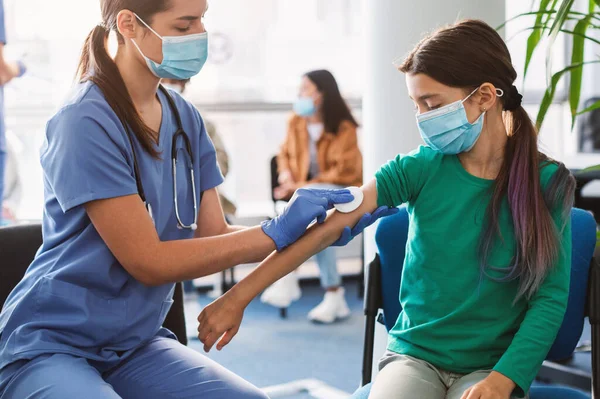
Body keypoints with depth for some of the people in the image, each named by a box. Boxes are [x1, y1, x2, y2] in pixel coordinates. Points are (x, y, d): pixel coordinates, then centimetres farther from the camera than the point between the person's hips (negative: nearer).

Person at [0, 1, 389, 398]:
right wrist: (276, 232, -20)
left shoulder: (185, 119, 2)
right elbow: (149, 262, -20)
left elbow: (214, 236, 2)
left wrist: (316, 230, -12)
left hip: (135, 345, 7)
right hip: (49, 348, -7)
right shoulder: (87, 123, -20)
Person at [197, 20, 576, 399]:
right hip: (413, 355, 1)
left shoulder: (546, 183, -5)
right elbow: (329, 226, -10)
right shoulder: (423, 168, -3)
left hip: (492, 366, -1)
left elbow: (552, 296, -6)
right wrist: (238, 297, -14)